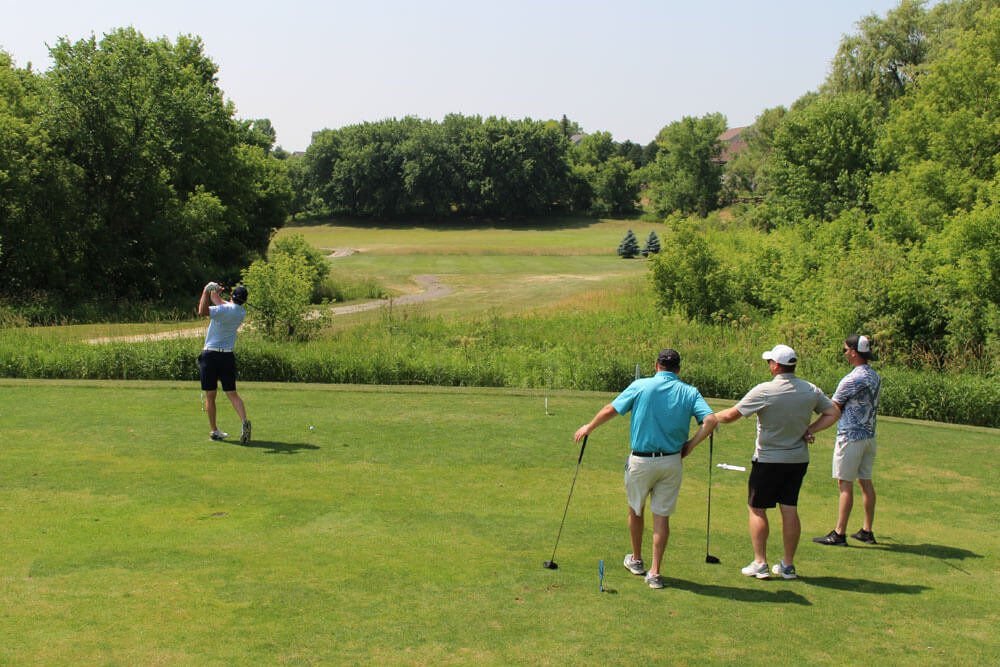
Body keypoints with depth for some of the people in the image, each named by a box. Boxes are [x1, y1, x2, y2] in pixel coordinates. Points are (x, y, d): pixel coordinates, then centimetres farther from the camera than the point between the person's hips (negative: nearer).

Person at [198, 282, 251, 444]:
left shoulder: (224, 309, -13)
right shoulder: (241, 313, 6)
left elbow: (202, 311, -27)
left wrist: (207, 292, -19)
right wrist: (214, 292, 31)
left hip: (210, 355, -4)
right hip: (227, 356, 4)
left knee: (210, 396, 6)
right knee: (232, 393, 5)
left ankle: (214, 430, 10)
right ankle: (244, 420, -19)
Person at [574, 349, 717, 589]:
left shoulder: (640, 386, -5)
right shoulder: (690, 392, -1)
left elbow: (610, 410, 0)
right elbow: (710, 421, -14)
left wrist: (588, 427, 15)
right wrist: (690, 444, -2)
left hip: (641, 460, -1)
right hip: (671, 462, 1)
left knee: (636, 509, 20)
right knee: (662, 515, 7)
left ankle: (636, 560, 36)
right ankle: (655, 572, 5)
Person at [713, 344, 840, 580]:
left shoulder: (764, 391, -16)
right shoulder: (811, 391, -1)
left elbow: (731, 415, -12)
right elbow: (833, 413, 9)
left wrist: (713, 417, 7)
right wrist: (810, 429, 3)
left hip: (769, 460, -5)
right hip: (799, 459, 5)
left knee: (757, 509, 7)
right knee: (790, 510, 9)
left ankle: (760, 564, 6)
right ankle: (788, 565, 13)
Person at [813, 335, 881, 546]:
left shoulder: (851, 380, -18)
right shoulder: (876, 378, 7)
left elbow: (833, 409, -9)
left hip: (850, 437, -8)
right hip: (869, 435, 8)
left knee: (845, 484, -4)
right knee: (865, 481, 13)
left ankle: (839, 534, -1)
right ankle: (867, 531, 17)